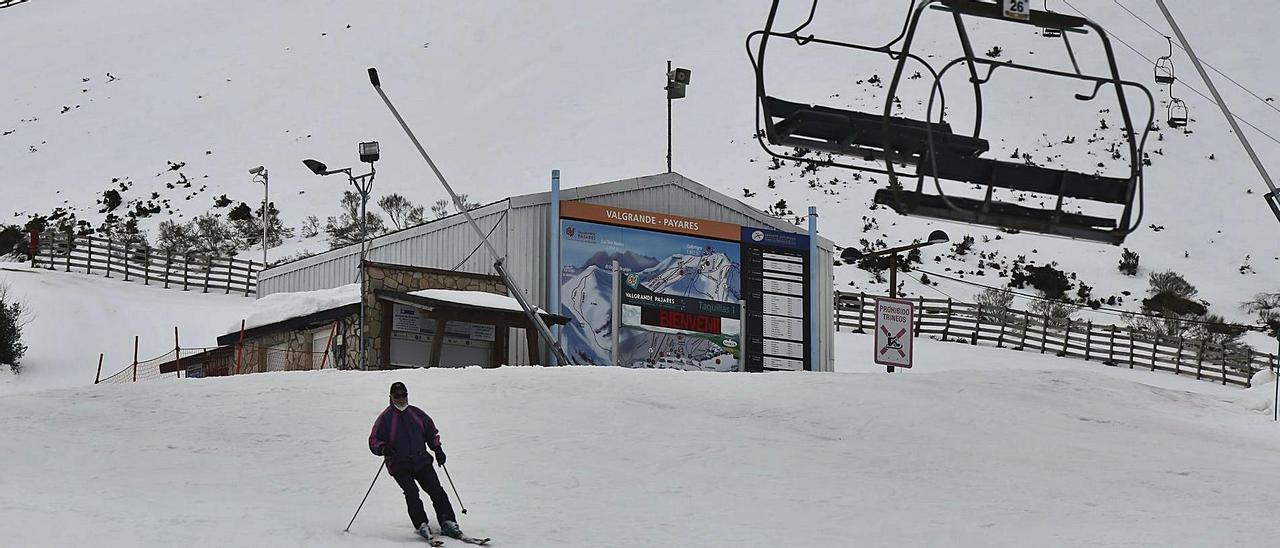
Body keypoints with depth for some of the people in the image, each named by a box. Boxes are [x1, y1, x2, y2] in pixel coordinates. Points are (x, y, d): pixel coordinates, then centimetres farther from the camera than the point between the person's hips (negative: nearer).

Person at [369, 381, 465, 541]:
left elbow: (431, 431, 26)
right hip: (399, 465, -3)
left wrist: (437, 448, 11)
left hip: (422, 461, 3)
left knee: (436, 490, -10)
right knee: (411, 492, -24)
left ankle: (448, 523, -10)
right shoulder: (386, 417, 3)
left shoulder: (417, 414, 13)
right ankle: (421, 525, -23)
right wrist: (383, 448, -20)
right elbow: (374, 441, 2)